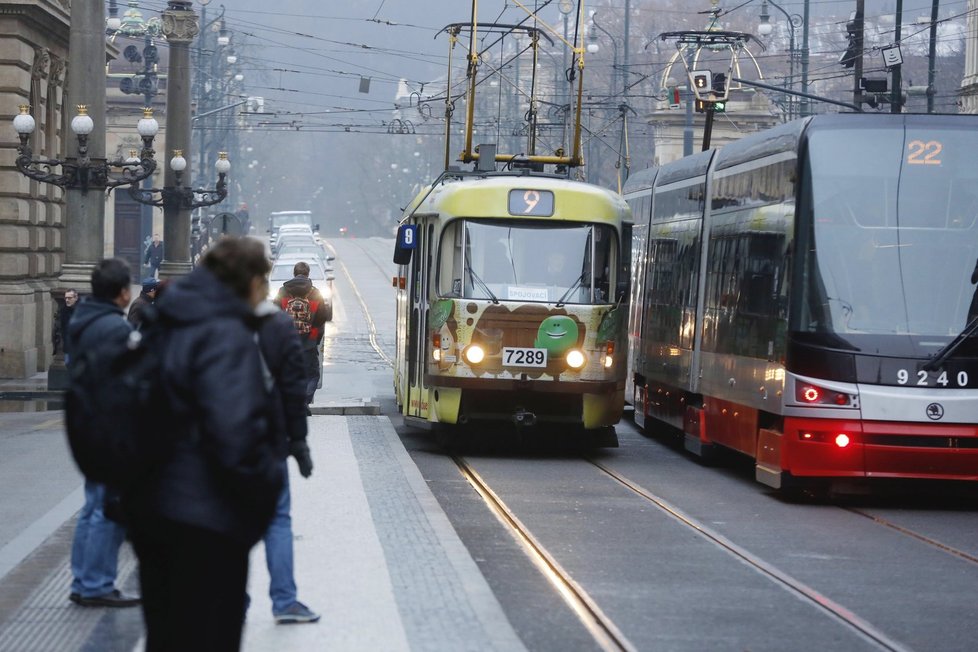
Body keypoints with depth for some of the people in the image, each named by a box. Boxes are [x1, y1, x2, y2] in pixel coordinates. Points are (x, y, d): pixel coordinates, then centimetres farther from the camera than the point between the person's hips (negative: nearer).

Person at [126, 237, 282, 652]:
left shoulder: (165, 326, 10)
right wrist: (267, 482, -13)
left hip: (151, 507, 9)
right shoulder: (227, 336, -19)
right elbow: (235, 433, -27)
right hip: (206, 519, -9)